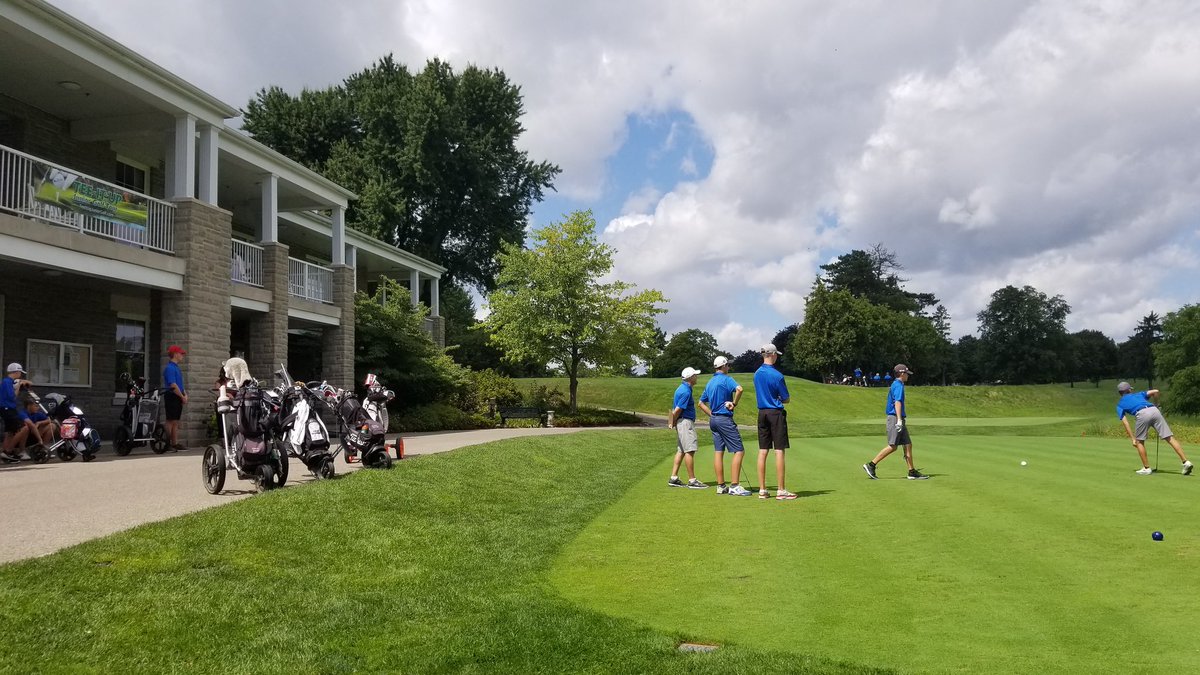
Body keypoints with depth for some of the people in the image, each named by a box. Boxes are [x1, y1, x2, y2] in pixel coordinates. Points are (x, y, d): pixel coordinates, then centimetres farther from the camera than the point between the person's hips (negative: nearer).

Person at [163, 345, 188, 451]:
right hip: (172, 397, -9)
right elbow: (173, 385, -19)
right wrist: (182, 397, -14)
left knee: (176, 422, 9)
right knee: (171, 421, -7)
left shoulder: (176, 367, 18)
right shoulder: (170, 368, -13)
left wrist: (185, 394, 7)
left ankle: (175, 443, 12)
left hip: (178, 398, 9)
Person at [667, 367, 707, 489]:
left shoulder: (682, 388, 15)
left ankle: (674, 478, 12)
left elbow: (676, 409, 17)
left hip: (682, 423, 11)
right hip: (685, 422, -11)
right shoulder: (686, 391, -18)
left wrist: (673, 423, 14)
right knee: (690, 451, -8)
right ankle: (692, 480, -6)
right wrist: (673, 423, -5)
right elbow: (677, 410, -18)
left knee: (681, 451, 11)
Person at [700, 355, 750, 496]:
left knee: (718, 452, 7)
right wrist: (734, 403, -15)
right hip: (725, 419, -9)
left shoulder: (710, 383, 15)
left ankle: (721, 486, 8)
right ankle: (735, 486, -13)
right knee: (739, 450, -7)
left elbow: (701, 402, 21)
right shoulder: (726, 379, -9)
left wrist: (711, 414, 16)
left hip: (713, 420, 9)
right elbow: (739, 389, -29)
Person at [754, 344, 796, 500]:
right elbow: (786, 399, -5)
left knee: (763, 451, 6)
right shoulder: (777, 375, -14)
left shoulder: (757, 374, 7)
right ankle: (781, 491, -3)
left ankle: (762, 490, 8)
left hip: (762, 413, 7)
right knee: (779, 451, -4)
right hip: (776, 413, -6)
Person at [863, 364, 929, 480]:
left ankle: (912, 472, 9)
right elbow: (897, 402, -23)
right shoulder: (898, 385, -12)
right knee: (892, 446, -11)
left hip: (897, 419, 10)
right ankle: (871, 465, -9)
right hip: (895, 418, -10)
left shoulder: (895, 384, 19)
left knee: (908, 444, 8)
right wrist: (899, 419, -30)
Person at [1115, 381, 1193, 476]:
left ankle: (1146, 468, 14)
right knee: (1170, 438, 2)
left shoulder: (1120, 405, 27)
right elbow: (1155, 391, 17)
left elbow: (1125, 423, 16)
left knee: (1139, 441, 16)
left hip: (1142, 414, -3)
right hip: (1154, 410, 3)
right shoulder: (1139, 394, 35)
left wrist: (1133, 439, 15)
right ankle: (1186, 462, -6)